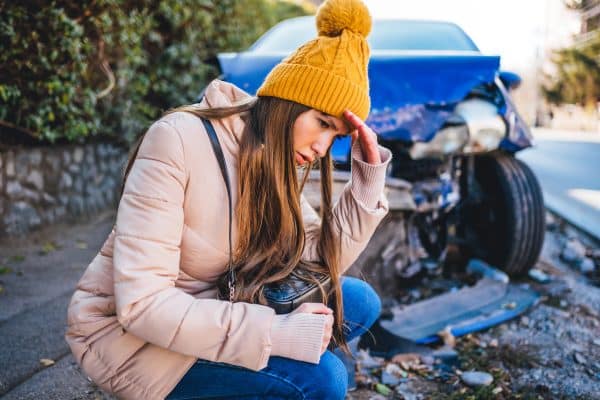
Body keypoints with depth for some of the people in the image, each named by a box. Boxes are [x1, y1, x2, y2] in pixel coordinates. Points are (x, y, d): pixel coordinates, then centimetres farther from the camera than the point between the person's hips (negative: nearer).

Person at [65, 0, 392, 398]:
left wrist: (369, 173, -13)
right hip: (127, 332, -7)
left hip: (205, 311, 8)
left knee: (360, 302, -1)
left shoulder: (276, 161, -2)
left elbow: (324, 261, -4)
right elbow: (140, 304, -30)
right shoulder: (179, 141, -25)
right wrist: (275, 332, -32)